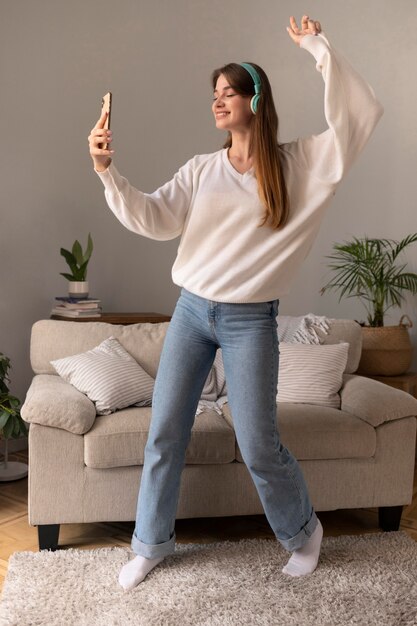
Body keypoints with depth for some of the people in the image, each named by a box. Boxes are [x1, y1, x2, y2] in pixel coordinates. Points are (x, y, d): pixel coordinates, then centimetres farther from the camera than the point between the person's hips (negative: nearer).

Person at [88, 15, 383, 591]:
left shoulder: (299, 163, -1)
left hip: (250, 321, -3)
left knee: (259, 447, 0)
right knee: (164, 435, 7)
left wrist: (317, 47, -9)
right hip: (192, 310, 3)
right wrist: (107, 171, -17)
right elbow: (152, 219, -4)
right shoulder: (201, 170, 5)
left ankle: (302, 530, 30)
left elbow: (361, 115, -10)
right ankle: (152, 542, 28)